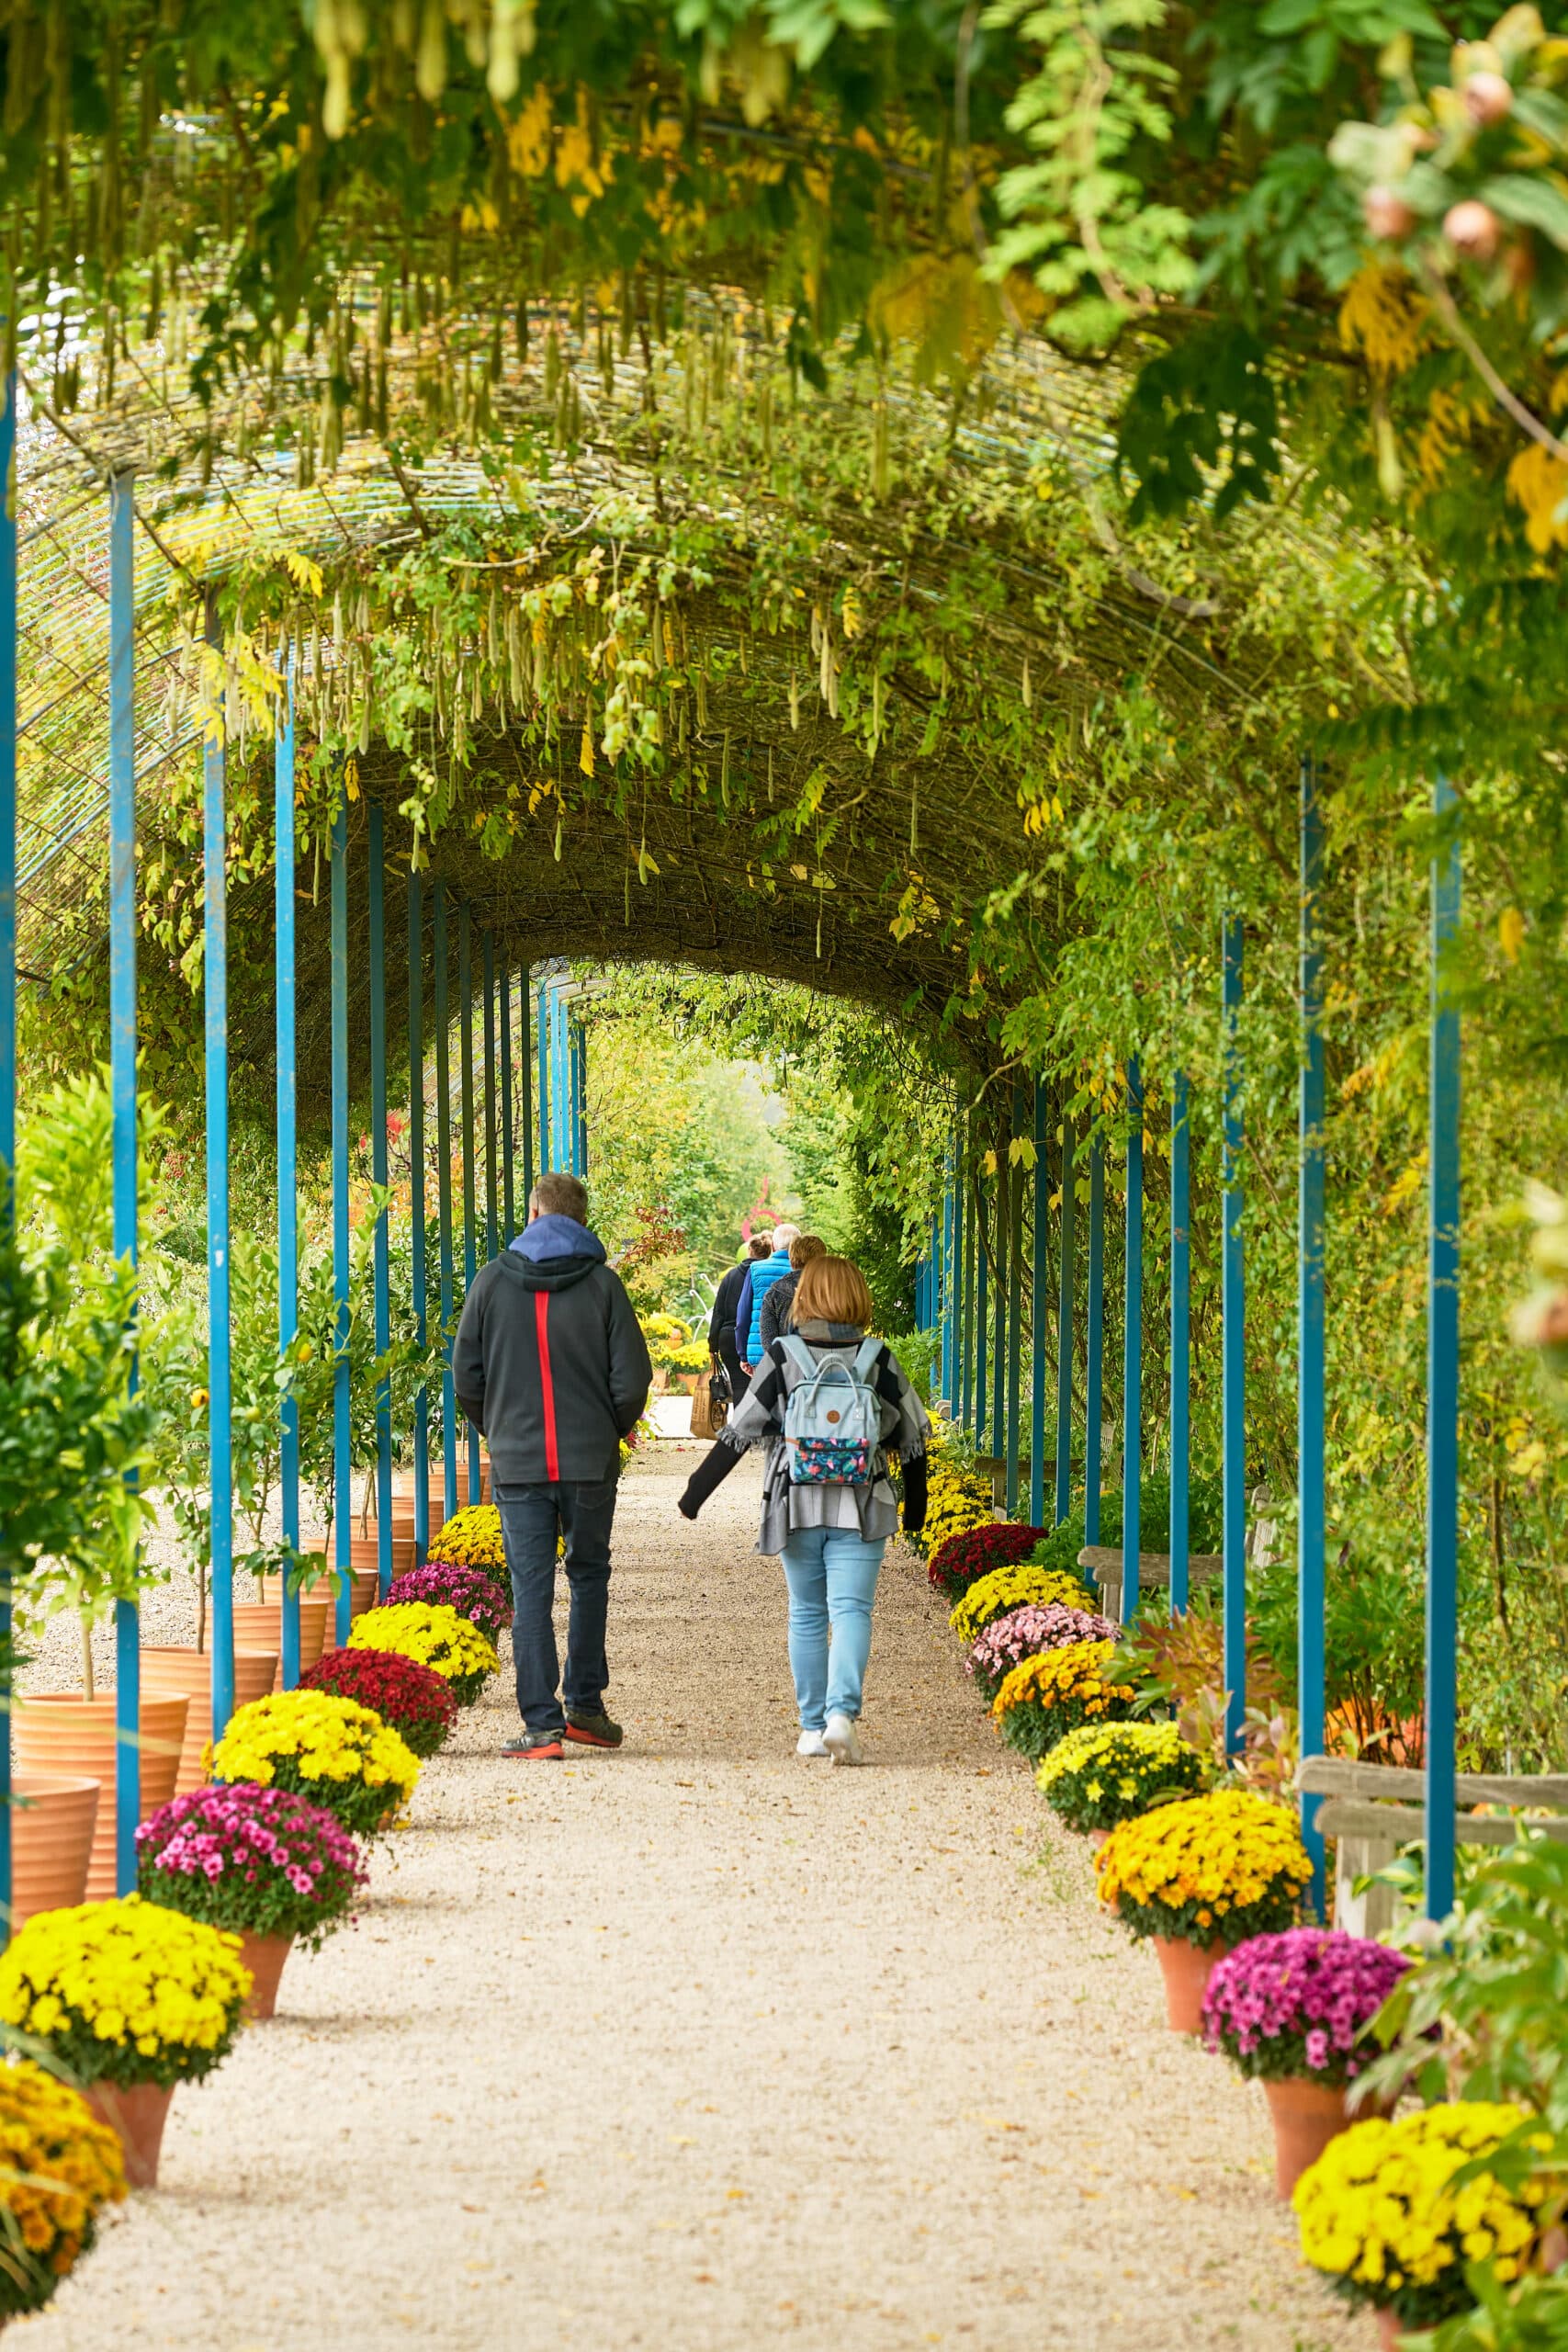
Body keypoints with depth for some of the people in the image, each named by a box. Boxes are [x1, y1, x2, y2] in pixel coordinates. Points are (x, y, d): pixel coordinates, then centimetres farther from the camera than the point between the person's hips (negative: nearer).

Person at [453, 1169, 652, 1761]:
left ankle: (542, 1724, -3)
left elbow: (466, 1379, 2)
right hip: (591, 1460, 0)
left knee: (530, 1590, 1)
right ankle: (584, 1702, 17)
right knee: (589, 1577, 18)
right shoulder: (601, 1283, -3)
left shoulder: (492, 1280, 0)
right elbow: (631, 1381, -5)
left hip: (517, 1462, 0)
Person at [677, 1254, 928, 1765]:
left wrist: (696, 1491, 4)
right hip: (860, 1510, -1)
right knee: (851, 1611, -5)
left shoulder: (783, 1358, -3)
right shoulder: (878, 1361, 0)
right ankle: (842, 1713, -25)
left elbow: (740, 1431, -4)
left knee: (807, 1615, 12)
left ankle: (812, 1727, 15)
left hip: (796, 1507, 1)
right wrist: (915, 1506, 21)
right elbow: (911, 1435, 8)